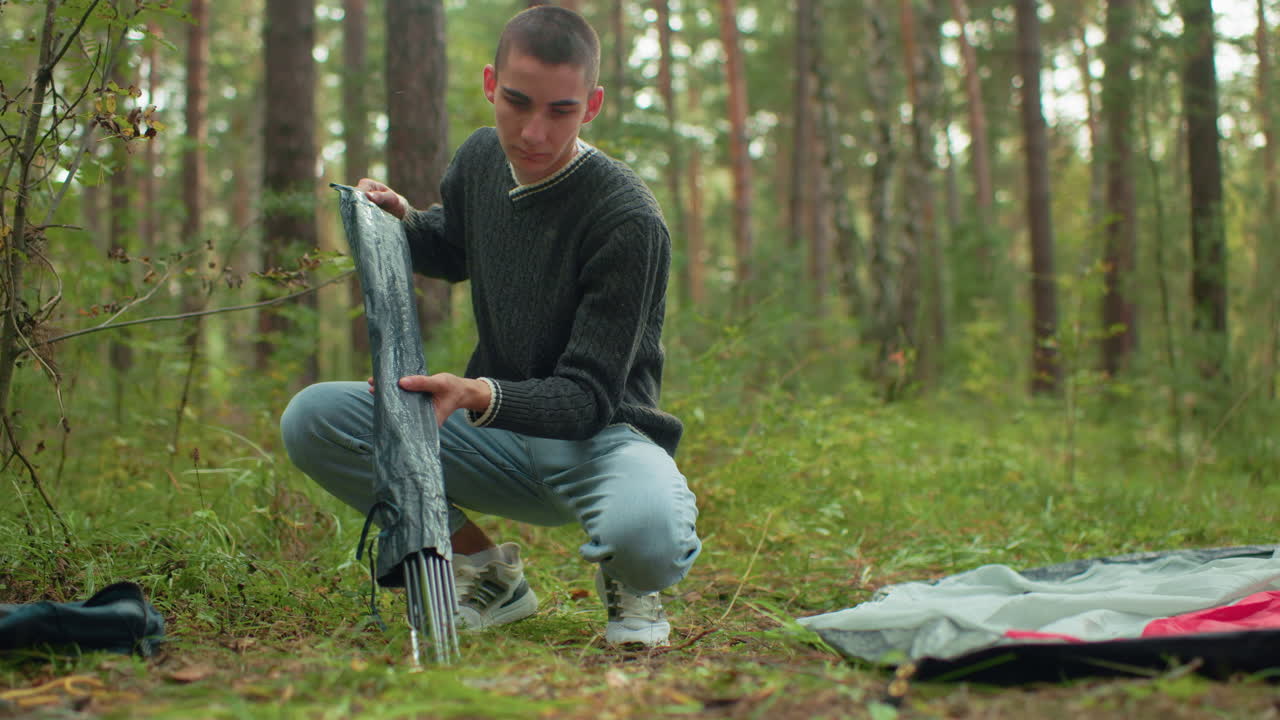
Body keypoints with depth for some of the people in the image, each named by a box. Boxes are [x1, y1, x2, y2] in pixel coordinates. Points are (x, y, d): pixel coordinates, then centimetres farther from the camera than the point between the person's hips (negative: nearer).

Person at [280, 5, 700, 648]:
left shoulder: (629, 220, -21)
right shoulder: (481, 158, 0)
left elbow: (587, 397, -21)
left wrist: (483, 397, -40)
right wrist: (402, 221, 1)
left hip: (601, 435, -6)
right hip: (497, 433, 6)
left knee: (649, 533, -42)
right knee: (312, 419, -17)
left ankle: (628, 590, 1)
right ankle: (490, 576, 1)